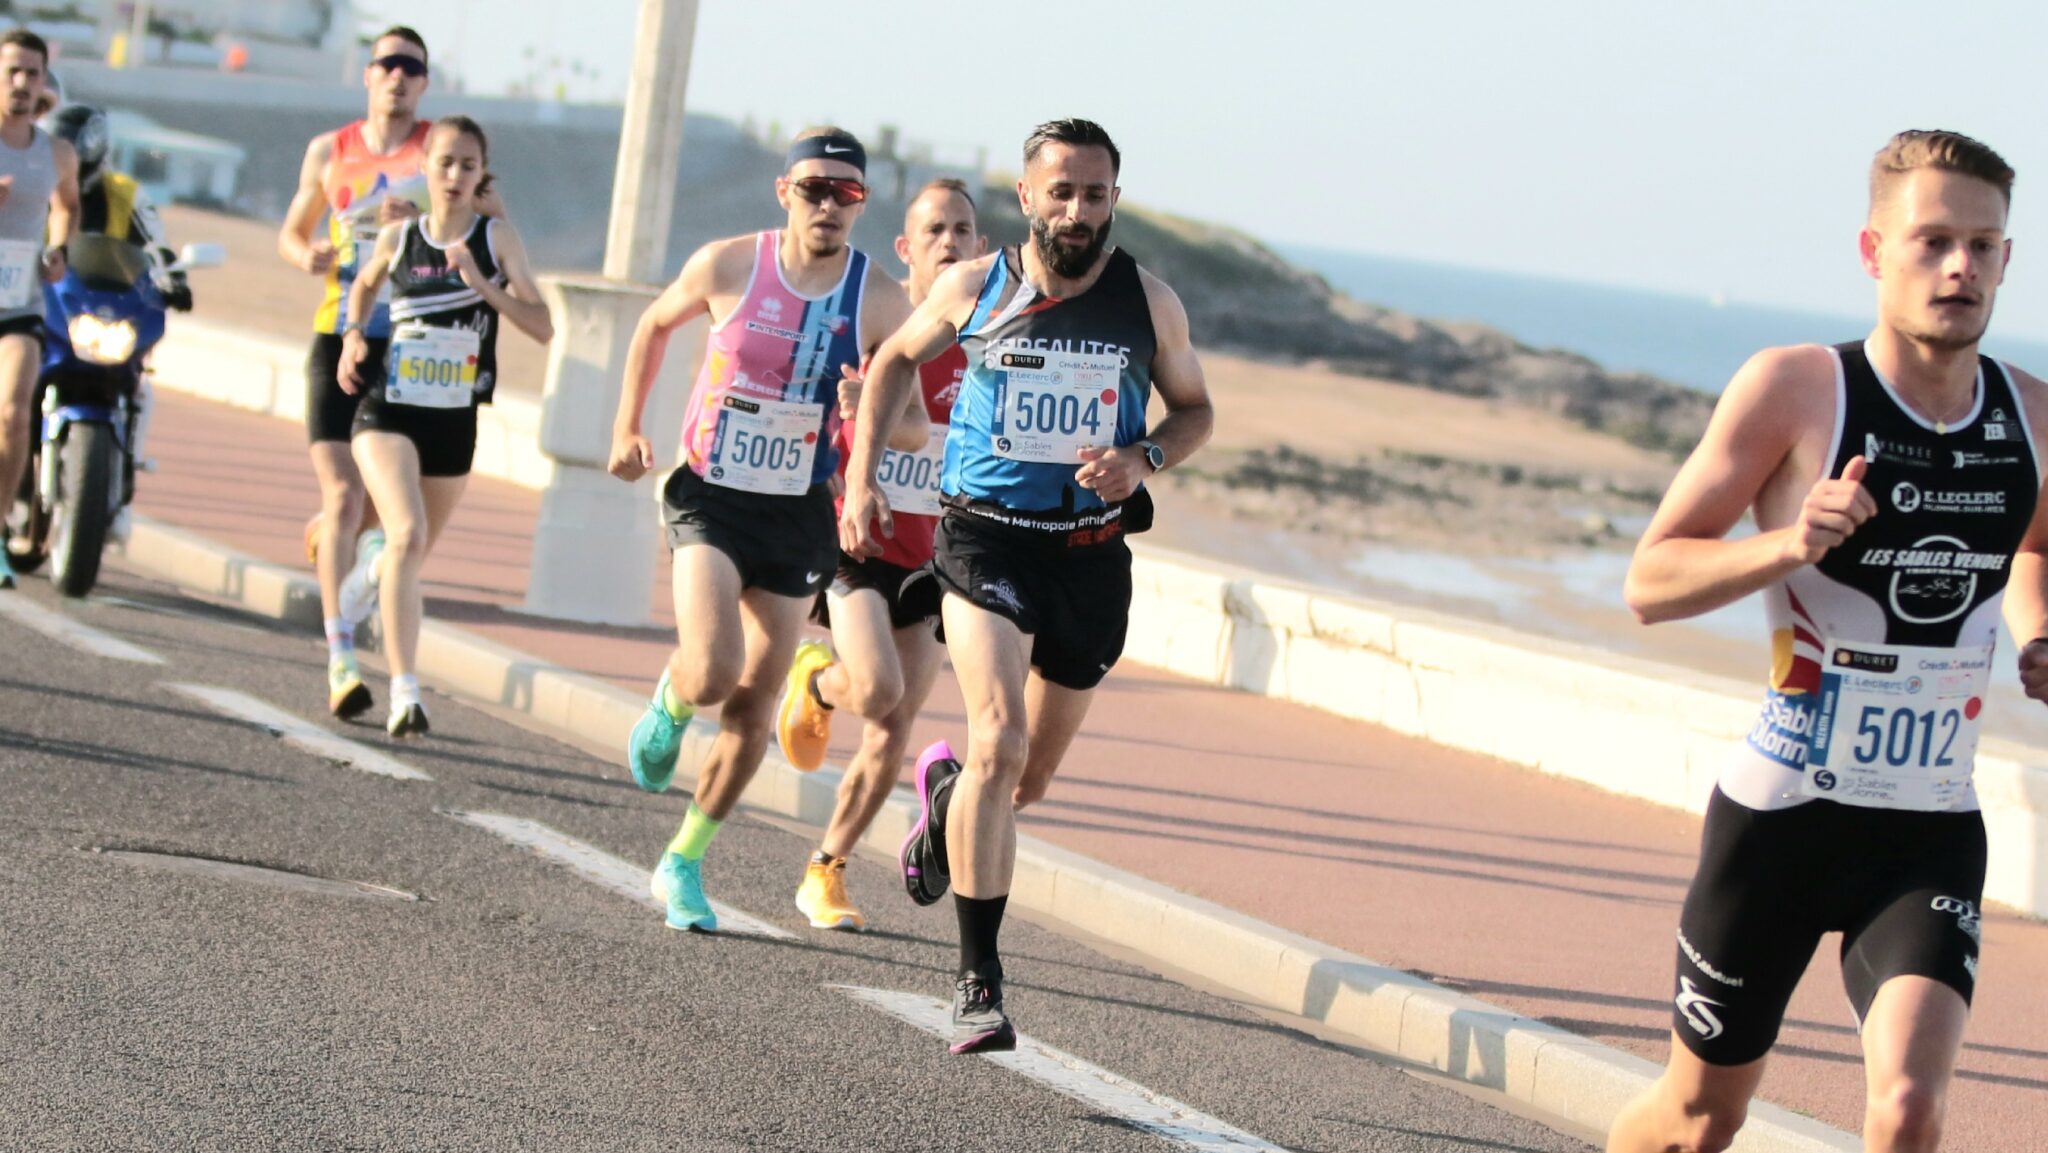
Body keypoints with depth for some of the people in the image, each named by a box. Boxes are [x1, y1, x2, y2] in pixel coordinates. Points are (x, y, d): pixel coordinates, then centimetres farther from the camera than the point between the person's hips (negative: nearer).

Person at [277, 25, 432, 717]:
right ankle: (341, 661, -12)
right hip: (339, 339, 0)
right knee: (342, 495, -9)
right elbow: (293, 230, 21)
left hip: (412, 346, 0)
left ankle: (328, 534, 42)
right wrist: (306, 255, -2)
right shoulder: (330, 152, 9)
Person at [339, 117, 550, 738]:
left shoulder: (497, 238, -2)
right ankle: (404, 693, -25)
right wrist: (353, 334, 6)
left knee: (414, 550, 17)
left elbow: (542, 327, -8)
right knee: (407, 535, -23)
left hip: (454, 423, 2)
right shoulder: (398, 238, 1)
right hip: (388, 412, -2)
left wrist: (483, 285, -19)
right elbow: (364, 285, 24)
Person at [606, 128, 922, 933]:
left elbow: (916, 429, -3)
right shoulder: (728, 266, -8)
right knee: (712, 674, -22)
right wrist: (627, 427, 9)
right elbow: (656, 324, 12)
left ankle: (684, 865, 24)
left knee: (754, 707, 6)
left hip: (799, 517, 2)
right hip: (709, 499, -2)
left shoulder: (881, 303, -7)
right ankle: (669, 705, 16)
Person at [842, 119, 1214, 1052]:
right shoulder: (974, 288, -2)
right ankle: (978, 978, -18)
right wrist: (860, 482, 7)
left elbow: (1193, 409, 12)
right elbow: (897, 360, 15)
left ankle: (945, 790, 52)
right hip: (986, 536, -3)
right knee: (999, 743, -22)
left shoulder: (1148, 301, -1)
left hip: (1092, 555, 3)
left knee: (1029, 778, 14)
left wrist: (1143, 459, -10)